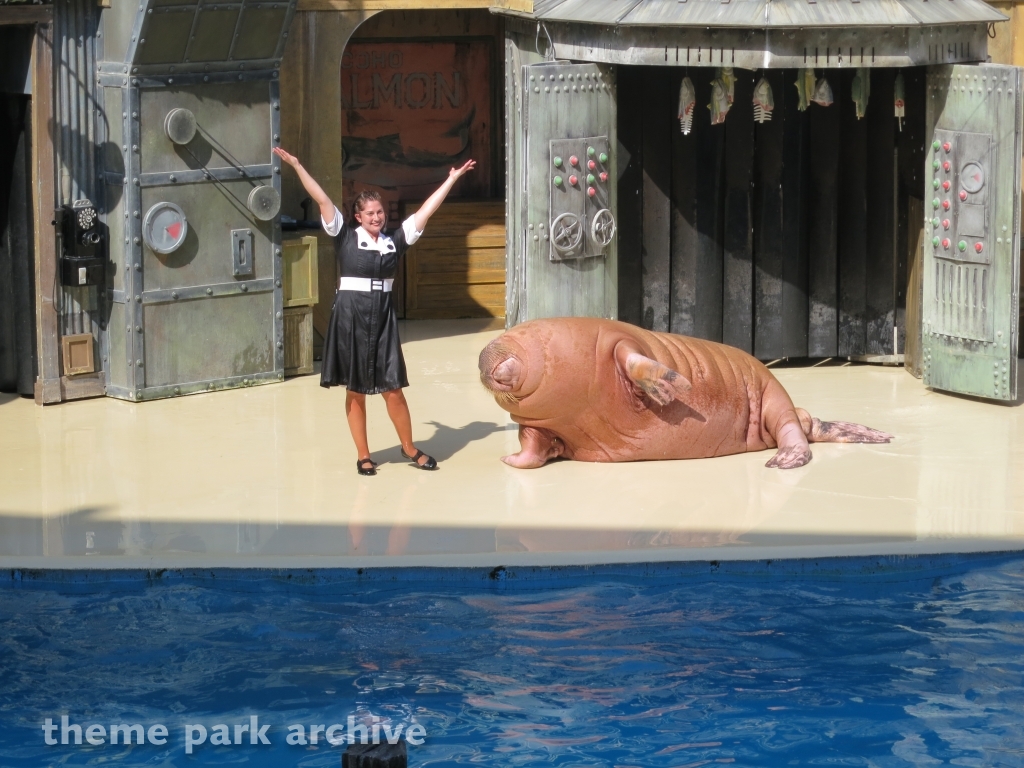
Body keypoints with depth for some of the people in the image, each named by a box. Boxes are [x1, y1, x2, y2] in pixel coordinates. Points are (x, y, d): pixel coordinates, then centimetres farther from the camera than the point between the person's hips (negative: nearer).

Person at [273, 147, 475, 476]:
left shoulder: (394, 242, 6)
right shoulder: (345, 237, -1)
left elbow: (426, 211, 10)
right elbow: (322, 199, -5)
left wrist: (452, 180, 12)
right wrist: (297, 166, -8)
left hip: (383, 317, 2)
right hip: (350, 316, -2)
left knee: (392, 387, 2)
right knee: (356, 389, 6)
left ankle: (409, 447, 19)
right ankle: (363, 455, 14)